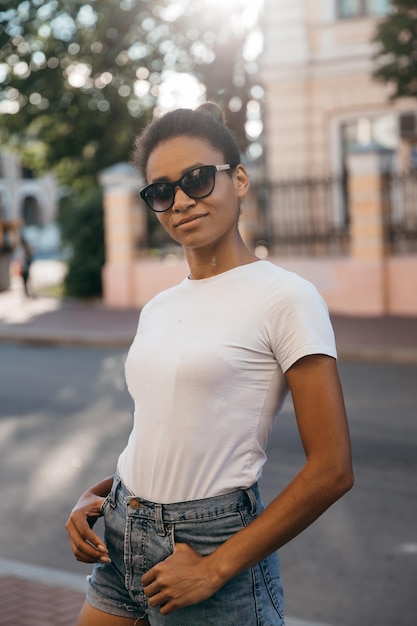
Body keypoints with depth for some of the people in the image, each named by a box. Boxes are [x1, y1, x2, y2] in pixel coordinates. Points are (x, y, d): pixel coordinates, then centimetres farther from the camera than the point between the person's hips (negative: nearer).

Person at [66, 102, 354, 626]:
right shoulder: (157, 308, 9)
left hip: (210, 543, -6)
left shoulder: (285, 298, -12)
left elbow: (331, 470, -16)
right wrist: (95, 497, 1)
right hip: (123, 540, 6)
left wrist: (215, 568, -16)